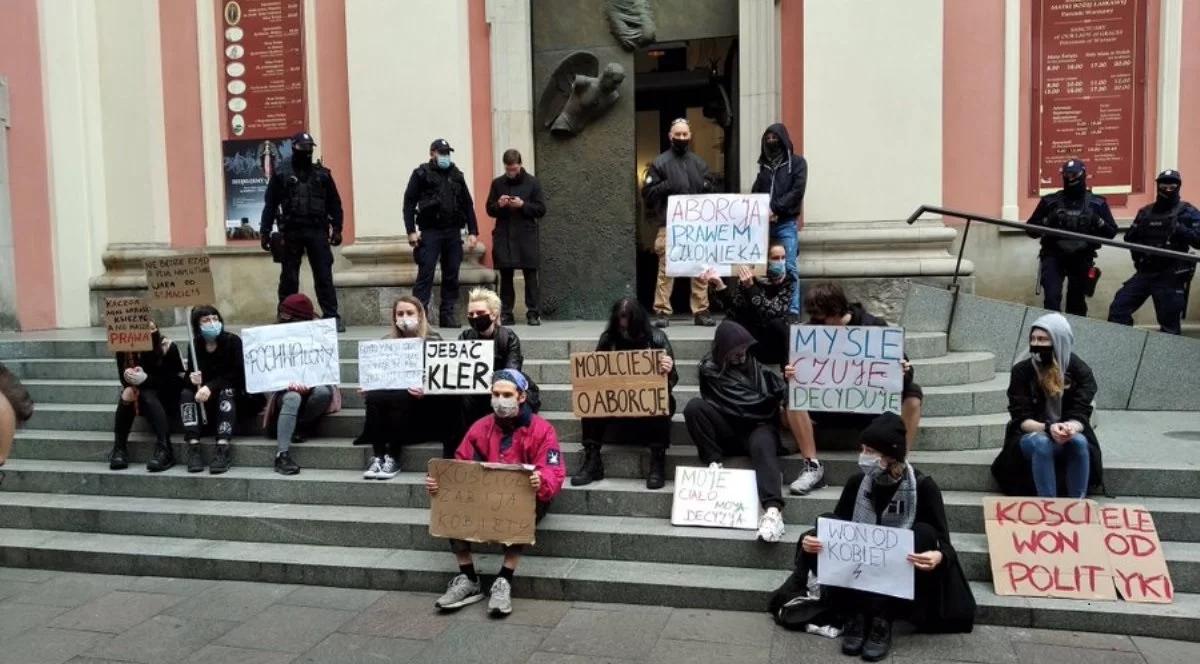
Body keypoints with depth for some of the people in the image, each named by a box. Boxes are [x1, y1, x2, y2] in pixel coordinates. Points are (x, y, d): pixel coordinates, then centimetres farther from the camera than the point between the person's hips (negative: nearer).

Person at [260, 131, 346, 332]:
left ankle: (332, 317, 0)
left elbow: (334, 204, 9)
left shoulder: (323, 174, 9)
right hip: (291, 233, -1)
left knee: (324, 276, -2)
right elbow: (270, 205, 4)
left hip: (317, 232, 1)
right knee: (289, 278, 5)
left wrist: (337, 229, 2)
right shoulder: (281, 175, 6)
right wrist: (264, 232, -1)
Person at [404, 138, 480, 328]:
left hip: (453, 232, 4)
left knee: (451, 275, 5)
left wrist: (473, 232, 7)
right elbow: (409, 203, -2)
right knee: (425, 274, -6)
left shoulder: (457, 175, 14)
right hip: (429, 232, -4)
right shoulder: (421, 174, 2)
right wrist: (411, 231, -10)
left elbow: (467, 204, 14)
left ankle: (447, 314, 12)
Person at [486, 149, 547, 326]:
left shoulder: (532, 183, 3)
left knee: (531, 276, -3)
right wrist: (499, 205, -9)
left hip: (526, 236, -2)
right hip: (503, 236, 2)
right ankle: (506, 314, 8)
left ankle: (533, 313, 1)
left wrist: (523, 205, -14)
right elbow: (489, 209, 13)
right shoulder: (497, 183, 9)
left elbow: (541, 210, 0)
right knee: (505, 277, 4)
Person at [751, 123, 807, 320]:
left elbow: (797, 191, -5)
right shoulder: (764, 164, 18)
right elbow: (756, 191, 15)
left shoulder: (797, 162, 6)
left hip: (786, 223, -4)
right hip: (764, 223, 4)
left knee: (789, 268, -8)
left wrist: (775, 209, -12)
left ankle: (793, 310, -6)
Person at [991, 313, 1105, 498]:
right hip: (1030, 436, -1)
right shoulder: (1021, 370, -9)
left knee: (1079, 442, -32)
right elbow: (1021, 419, -13)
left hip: (1068, 436, 1)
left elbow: (1081, 415, -12)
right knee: (1042, 443, -35)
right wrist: (1047, 428, -33)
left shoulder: (1080, 370, -7)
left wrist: (1071, 427, -36)